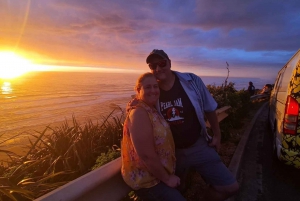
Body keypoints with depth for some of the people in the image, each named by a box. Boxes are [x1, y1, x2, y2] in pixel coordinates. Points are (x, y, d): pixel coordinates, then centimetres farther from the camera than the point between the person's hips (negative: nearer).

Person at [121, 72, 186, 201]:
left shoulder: (153, 110, 4)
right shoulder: (139, 113, -26)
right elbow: (147, 155, -28)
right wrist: (167, 178, -15)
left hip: (157, 174, 9)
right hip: (146, 179, -9)